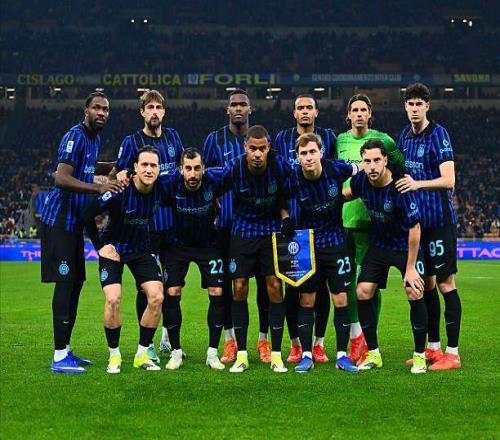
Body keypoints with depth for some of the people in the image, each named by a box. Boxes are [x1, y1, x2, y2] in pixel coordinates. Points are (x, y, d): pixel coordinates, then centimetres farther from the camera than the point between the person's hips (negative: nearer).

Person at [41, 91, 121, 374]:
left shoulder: (95, 139, 15)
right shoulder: (75, 137, -15)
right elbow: (61, 178, -27)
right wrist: (98, 188, -36)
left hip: (75, 222, 10)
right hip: (59, 221, -10)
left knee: (76, 283, 11)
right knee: (65, 283, -12)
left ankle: (65, 350, 18)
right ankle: (59, 357, -11)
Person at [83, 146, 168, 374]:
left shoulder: (161, 191, -14)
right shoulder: (120, 191, -26)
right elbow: (88, 214, -18)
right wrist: (100, 246, -14)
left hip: (142, 248, 4)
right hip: (114, 248, -3)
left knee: (156, 296, -12)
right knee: (113, 299, -18)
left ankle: (142, 354, 3)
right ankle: (114, 355, 1)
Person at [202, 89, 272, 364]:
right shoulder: (215, 139, 5)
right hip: (227, 220, 0)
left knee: (264, 279, 0)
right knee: (226, 279, 3)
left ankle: (263, 339, 11)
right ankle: (230, 340, 13)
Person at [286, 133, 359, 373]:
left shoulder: (336, 169, -14)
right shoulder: (292, 179, -14)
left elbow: (360, 170, 6)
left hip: (335, 242, 0)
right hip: (306, 243, 0)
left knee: (341, 299, 0)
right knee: (306, 300, 2)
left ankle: (342, 355, 10)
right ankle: (306, 355, 11)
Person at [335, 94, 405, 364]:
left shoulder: (382, 140, 0)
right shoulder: (339, 141, 10)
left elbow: (402, 169, 4)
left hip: (370, 219, -3)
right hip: (342, 218, 4)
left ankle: (370, 340, 5)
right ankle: (356, 335, 16)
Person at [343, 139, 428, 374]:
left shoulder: (400, 187, -27)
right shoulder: (361, 180, -12)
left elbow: (414, 228, -21)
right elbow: (347, 194, 16)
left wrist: (410, 267, -19)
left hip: (405, 246, -5)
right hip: (378, 246, 5)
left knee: (415, 294, -16)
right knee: (363, 292, -5)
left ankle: (420, 355, 1)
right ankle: (373, 354, 8)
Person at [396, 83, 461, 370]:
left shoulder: (438, 134, -10)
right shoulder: (405, 136, 12)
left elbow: (449, 180, -18)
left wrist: (418, 184, -30)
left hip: (440, 220, -7)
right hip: (417, 219, 7)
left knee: (445, 283, -6)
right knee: (426, 283, 12)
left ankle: (452, 353, -3)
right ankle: (433, 347, 22)